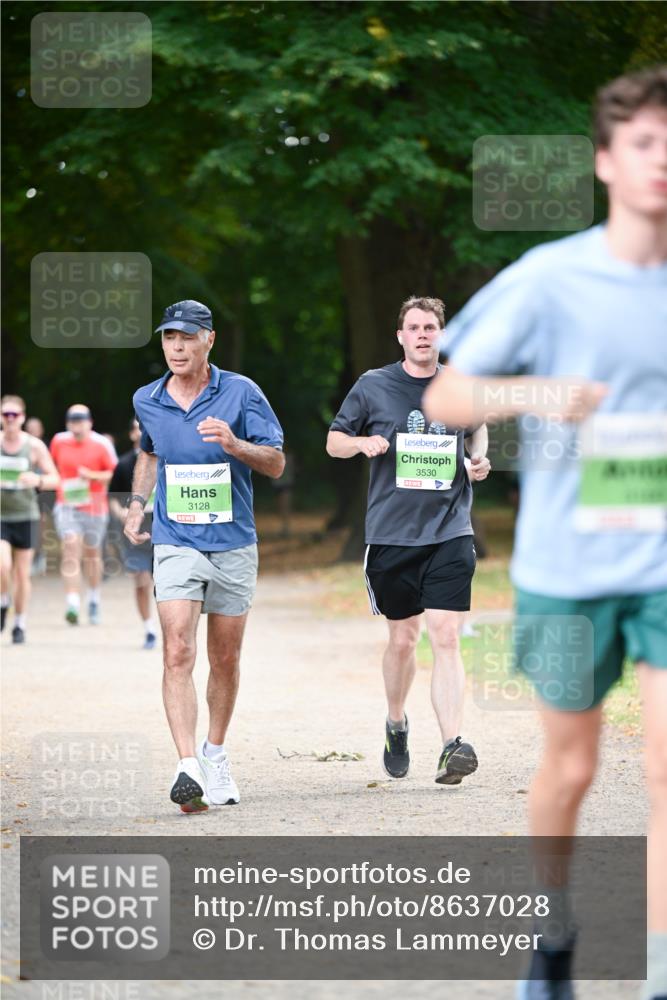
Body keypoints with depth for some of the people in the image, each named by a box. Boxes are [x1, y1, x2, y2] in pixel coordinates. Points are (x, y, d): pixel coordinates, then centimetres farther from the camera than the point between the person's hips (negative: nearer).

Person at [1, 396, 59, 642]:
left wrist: (38, 480, -25)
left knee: (22, 573, 4)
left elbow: (54, 479, -3)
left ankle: (20, 624, 17)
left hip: (26, 517, 0)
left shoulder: (34, 446, -4)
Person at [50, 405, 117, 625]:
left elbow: (115, 474, -4)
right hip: (67, 506, 0)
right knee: (71, 551, -16)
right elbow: (53, 466, 20)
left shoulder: (100, 445, -6)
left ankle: (94, 600, 35)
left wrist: (92, 476, -18)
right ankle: (72, 604, -24)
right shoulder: (59, 442, 2)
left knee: (92, 554, 13)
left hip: (94, 507, 0)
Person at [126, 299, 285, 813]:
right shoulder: (147, 400, 3)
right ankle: (188, 768, -24)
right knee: (178, 653, -16)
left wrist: (235, 445, -22)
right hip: (176, 544, 0)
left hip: (233, 545, 0)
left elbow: (276, 464, -4)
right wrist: (137, 504, 15)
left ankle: (216, 752, 31)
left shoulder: (241, 392, -5)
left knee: (225, 659, 9)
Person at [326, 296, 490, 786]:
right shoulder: (373, 387, 2)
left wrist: (479, 457, 4)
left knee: (446, 636, -12)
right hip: (391, 534, 0)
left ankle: (453, 745, -18)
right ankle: (396, 723, 36)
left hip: (450, 532, 0)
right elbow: (334, 441, 10)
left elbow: (477, 428, 26)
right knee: (403, 639, 9)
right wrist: (362, 442, -12)